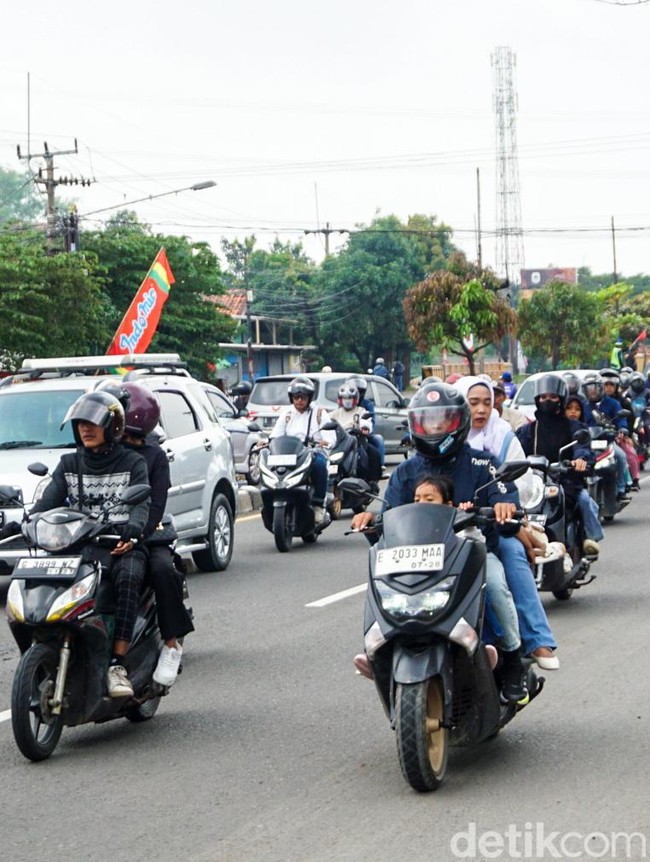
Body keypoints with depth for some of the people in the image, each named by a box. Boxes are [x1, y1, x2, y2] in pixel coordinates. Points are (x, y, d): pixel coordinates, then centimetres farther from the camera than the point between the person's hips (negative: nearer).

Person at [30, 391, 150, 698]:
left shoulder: (132, 463, 10)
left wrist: (134, 526, -29)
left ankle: (117, 665, -39)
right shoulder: (69, 465, 20)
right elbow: (48, 500, 6)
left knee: (129, 578, -37)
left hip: (121, 546, -3)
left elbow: (142, 503, -6)